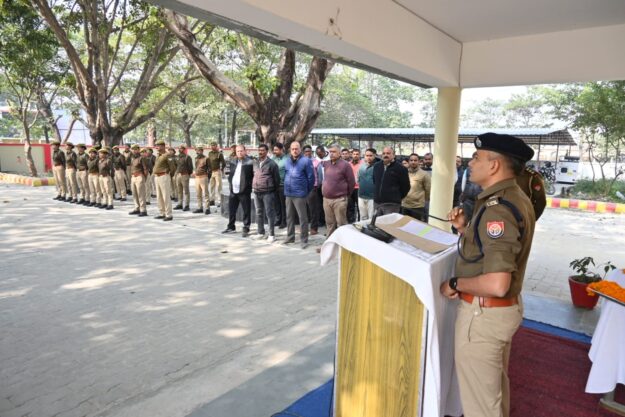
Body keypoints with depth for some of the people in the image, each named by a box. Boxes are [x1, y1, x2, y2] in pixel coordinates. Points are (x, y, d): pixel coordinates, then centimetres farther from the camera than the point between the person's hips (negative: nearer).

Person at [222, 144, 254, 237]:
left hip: (244, 191, -6)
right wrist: (230, 182, 11)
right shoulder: (233, 161, 12)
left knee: (246, 211, 1)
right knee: (231, 209, 14)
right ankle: (231, 227, 29)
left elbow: (253, 176, -10)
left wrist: (248, 185, -14)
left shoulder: (249, 162, -9)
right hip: (233, 190, 6)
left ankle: (246, 229, 11)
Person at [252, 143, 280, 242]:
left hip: (267, 192, -6)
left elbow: (276, 178, -4)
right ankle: (261, 233, 23)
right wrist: (253, 186, 15)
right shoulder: (255, 163, 11)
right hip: (256, 192, 6)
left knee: (270, 213, -3)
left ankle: (272, 234, 3)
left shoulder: (272, 163, -7)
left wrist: (273, 190, 0)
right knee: (259, 213, 12)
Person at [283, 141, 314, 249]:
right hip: (288, 194, 6)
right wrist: (287, 187, 16)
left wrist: (306, 191, 0)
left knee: (303, 218, -1)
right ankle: (290, 237, 27)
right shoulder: (288, 161, 10)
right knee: (289, 217, 15)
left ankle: (304, 240, 6)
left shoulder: (306, 161, -8)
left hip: (299, 194, -6)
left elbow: (311, 178, -7)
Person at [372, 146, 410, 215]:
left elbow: (405, 186, -2)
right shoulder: (376, 166, 10)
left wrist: (397, 197, 5)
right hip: (376, 202, 6)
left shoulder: (400, 168, -7)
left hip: (392, 204, -6)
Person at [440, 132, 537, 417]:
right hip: (504, 308, 10)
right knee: (494, 386, 30)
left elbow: (496, 284, -34)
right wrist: (465, 228, 4)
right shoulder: (514, 199, 5)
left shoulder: (498, 209, -27)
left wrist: (454, 283, -19)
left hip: (484, 312, -10)